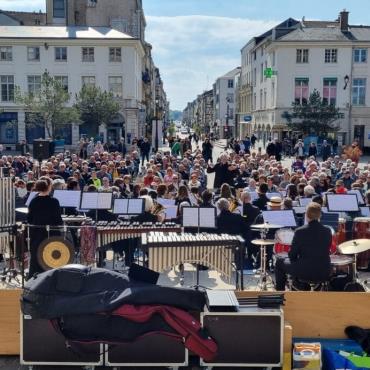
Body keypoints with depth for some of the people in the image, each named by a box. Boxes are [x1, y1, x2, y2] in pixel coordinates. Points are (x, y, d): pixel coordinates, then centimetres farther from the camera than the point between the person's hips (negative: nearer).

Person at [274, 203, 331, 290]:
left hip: (304, 273, -4)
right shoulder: (327, 231, -5)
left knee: (279, 263, 21)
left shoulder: (299, 231, -15)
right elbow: (327, 251, 8)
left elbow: (292, 256, -8)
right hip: (324, 274, 4)